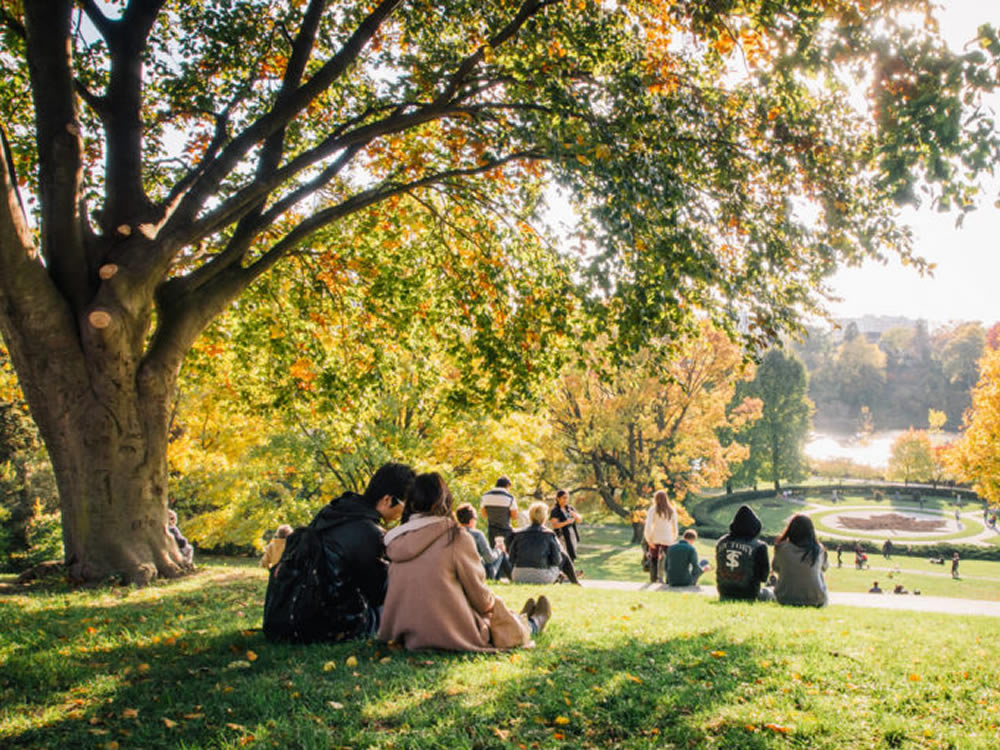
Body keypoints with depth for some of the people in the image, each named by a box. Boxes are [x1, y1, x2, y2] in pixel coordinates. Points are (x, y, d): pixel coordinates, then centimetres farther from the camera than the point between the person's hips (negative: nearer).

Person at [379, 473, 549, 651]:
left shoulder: (396, 543, -1)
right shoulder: (456, 537, -17)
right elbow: (478, 593, -9)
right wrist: (491, 604, 14)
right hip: (456, 637, -6)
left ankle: (521, 621, 56)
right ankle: (531, 625, 55)